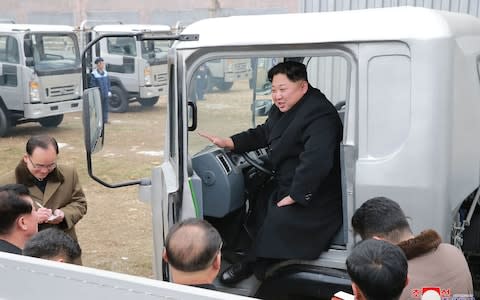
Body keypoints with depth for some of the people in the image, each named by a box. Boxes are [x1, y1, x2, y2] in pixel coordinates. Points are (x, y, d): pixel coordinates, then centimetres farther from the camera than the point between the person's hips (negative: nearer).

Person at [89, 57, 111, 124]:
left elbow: (108, 83, 16)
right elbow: (92, 85, -10)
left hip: (105, 94, 6)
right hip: (98, 94, -6)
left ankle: (105, 119, 19)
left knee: (105, 107, 10)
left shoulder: (106, 73, 10)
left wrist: (109, 91, 10)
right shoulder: (93, 74, -10)